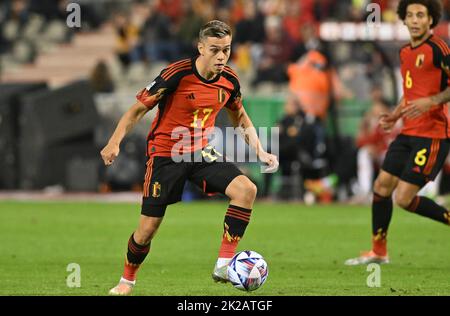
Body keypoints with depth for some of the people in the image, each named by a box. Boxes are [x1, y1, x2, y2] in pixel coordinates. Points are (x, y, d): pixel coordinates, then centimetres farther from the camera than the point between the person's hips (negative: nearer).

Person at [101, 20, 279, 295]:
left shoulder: (229, 80, -3)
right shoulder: (176, 75, -19)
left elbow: (240, 118, 17)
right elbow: (138, 109, -12)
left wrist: (260, 152, 7)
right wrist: (114, 143, -23)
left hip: (202, 153, 4)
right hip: (166, 155, -4)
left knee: (247, 189, -21)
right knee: (148, 228, -3)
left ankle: (224, 265, -20)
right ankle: (128, 280, 27)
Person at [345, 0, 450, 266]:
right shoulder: (405, 52, 14)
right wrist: (395, 115, 14)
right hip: (409, 133, 9)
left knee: (405, 199, -13)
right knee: (382, 186, 9)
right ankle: (379, 252, 23)